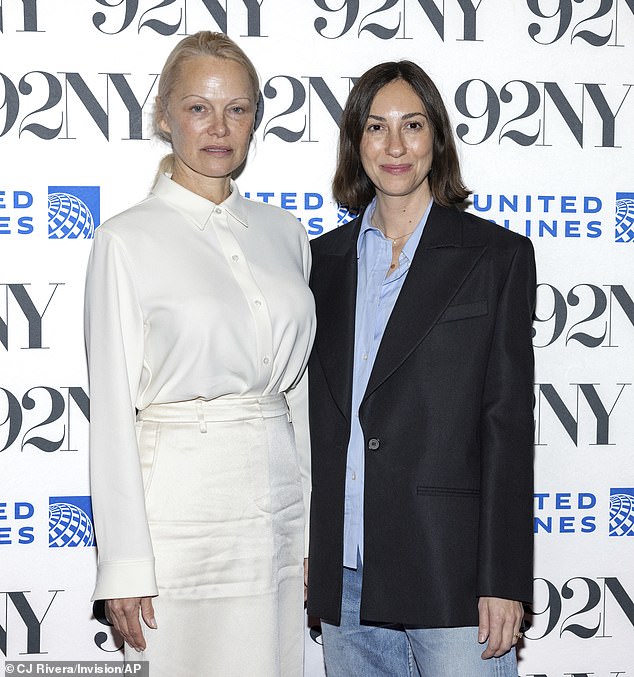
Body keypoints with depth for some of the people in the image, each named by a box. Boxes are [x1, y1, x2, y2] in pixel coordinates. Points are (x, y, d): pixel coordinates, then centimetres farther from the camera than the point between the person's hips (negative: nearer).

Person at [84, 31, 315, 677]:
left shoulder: (285, 233, 9)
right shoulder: (127, 240, -5)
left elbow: (301, 391, 13)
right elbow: (112, 411, -7)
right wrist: (125, 566, -10)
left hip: (281, 497, 5)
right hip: (180, 508, -4)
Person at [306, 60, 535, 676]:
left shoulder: (498, 256, 0)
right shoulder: (325, 259, 11)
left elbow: (509, 420, -5)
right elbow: (315, 414, 13)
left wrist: (504, 579, -10)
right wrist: (304, 548, 8)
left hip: (448, 570, -4)